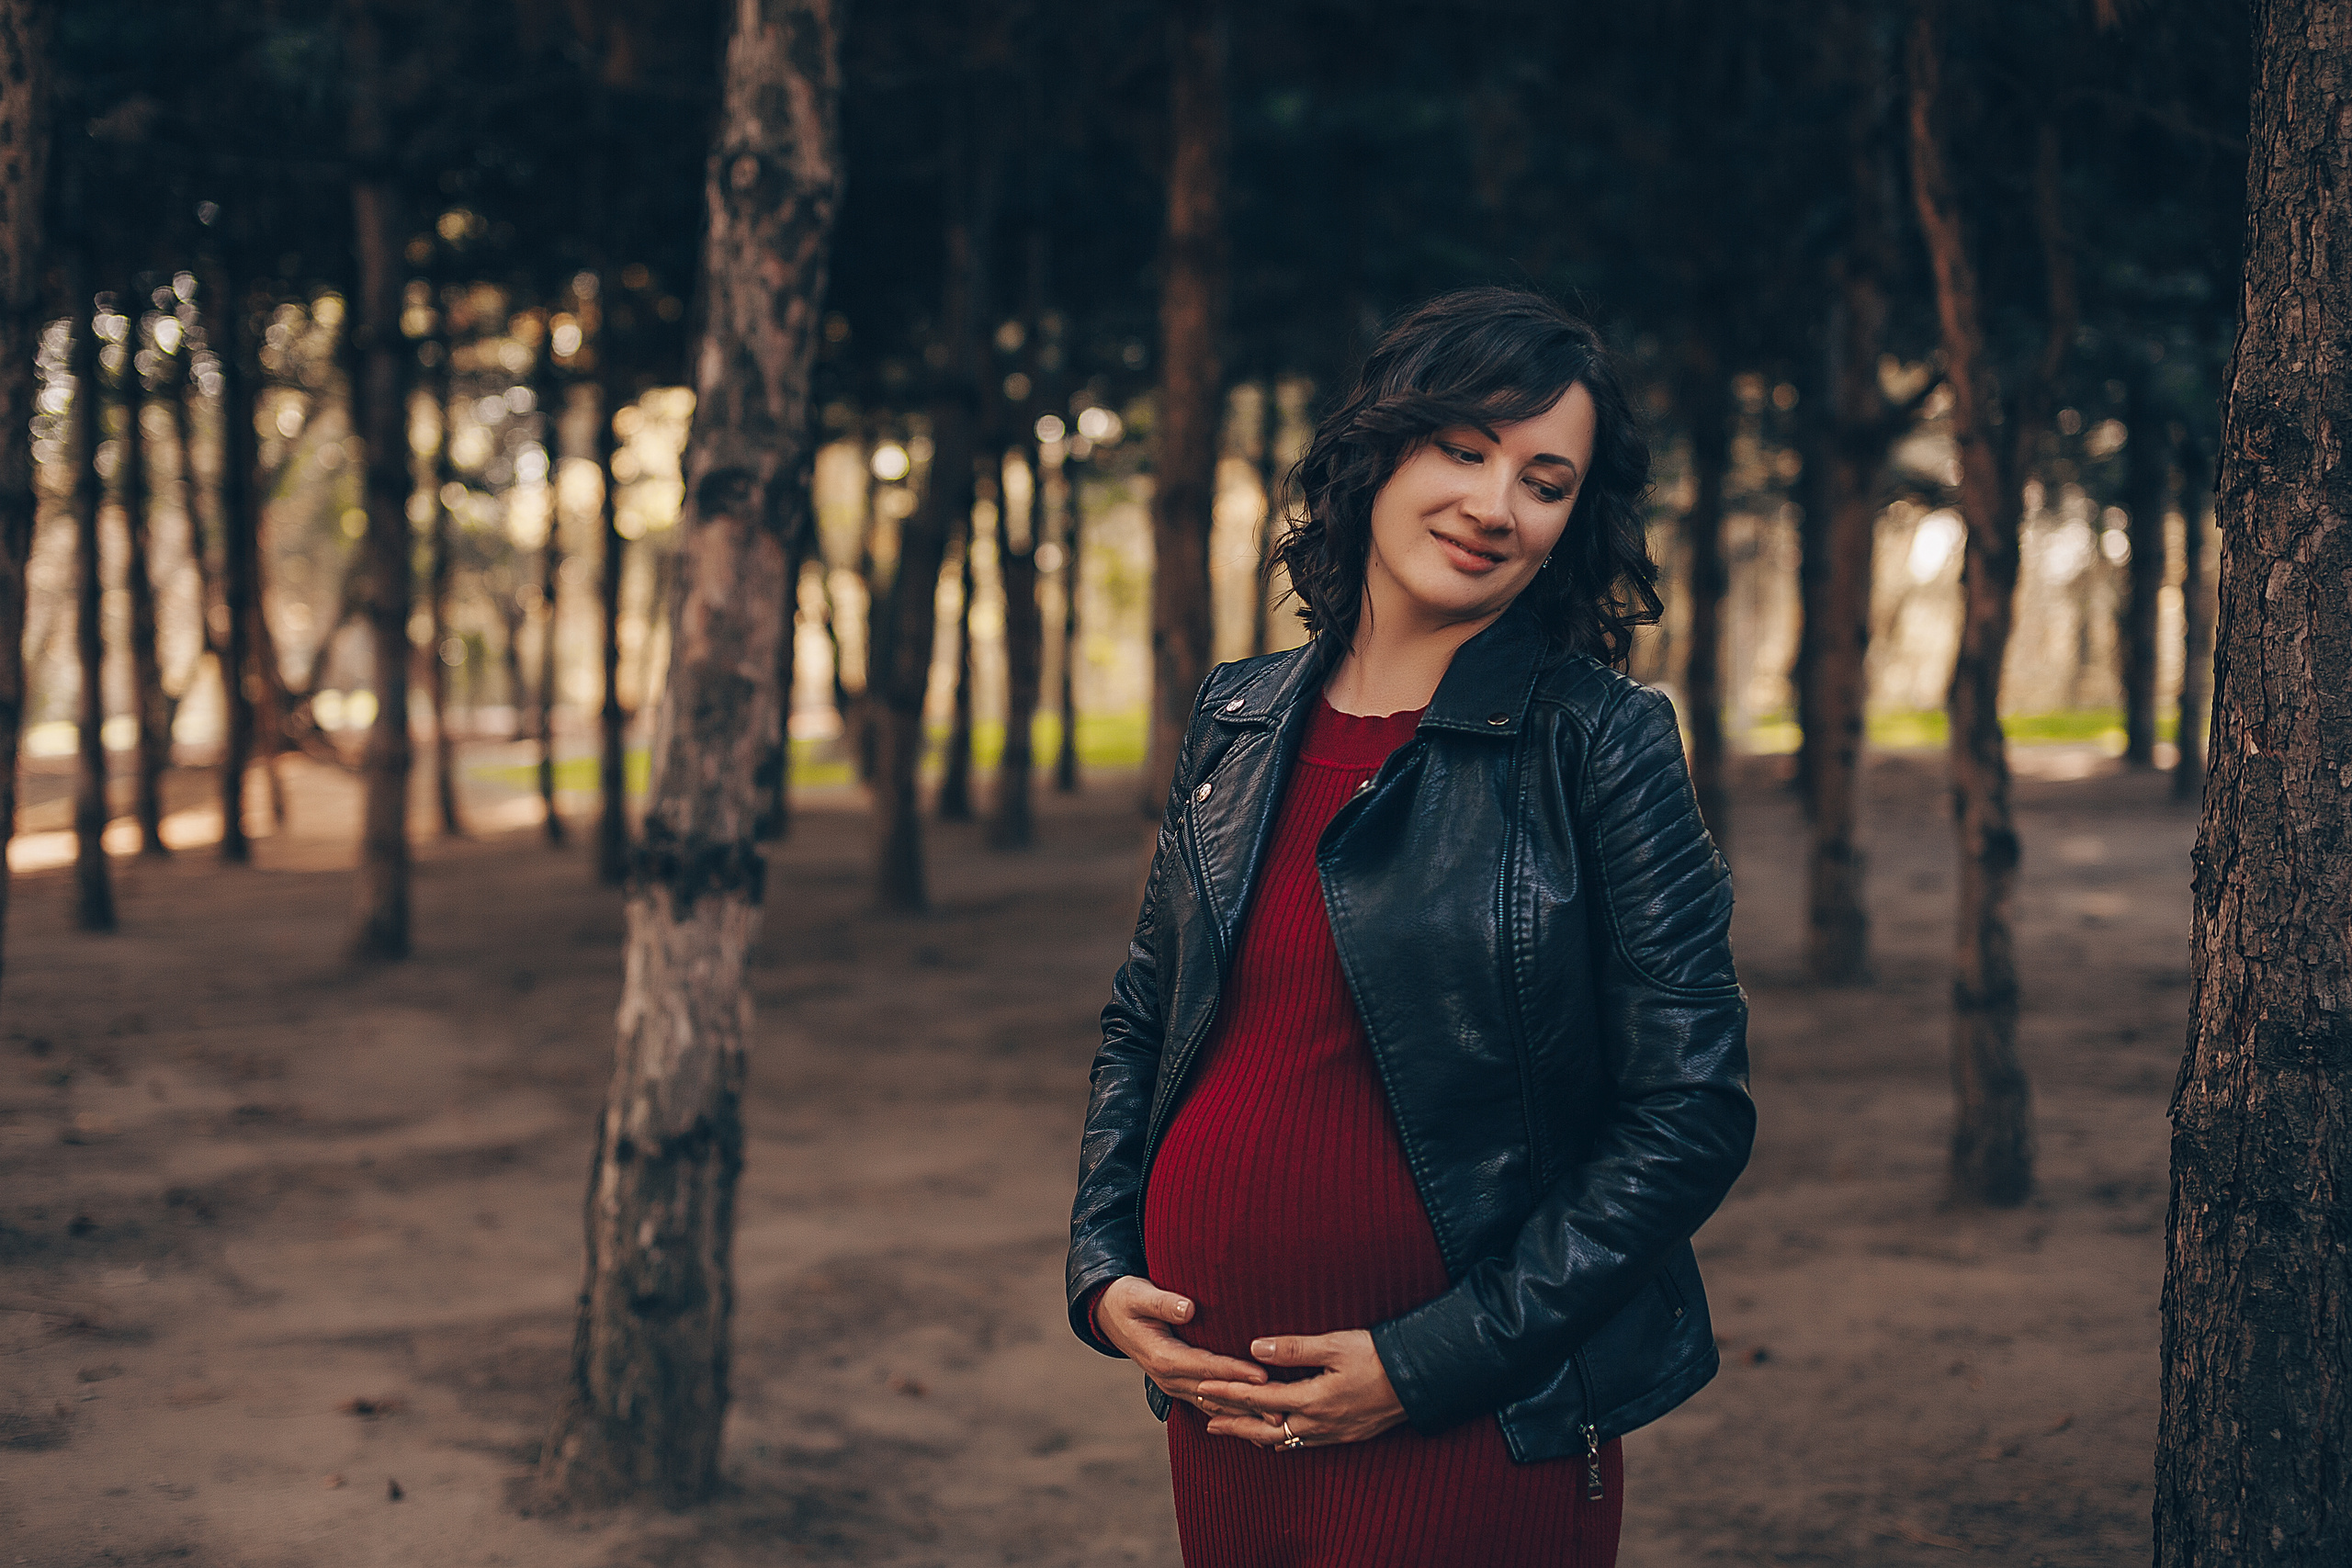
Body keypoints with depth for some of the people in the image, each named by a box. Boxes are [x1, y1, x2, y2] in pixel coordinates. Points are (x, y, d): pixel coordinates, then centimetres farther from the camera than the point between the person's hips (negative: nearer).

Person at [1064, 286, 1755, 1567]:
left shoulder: (1602, 742, -9)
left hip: (1472, 1440, -5)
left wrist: (1427, 1364, -13)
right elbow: (1142, 1019, 17)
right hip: (1216, 1403, 5)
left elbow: (1692, 1112, -11)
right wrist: (1103, 1268, 3)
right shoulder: (1237, 719, 6)